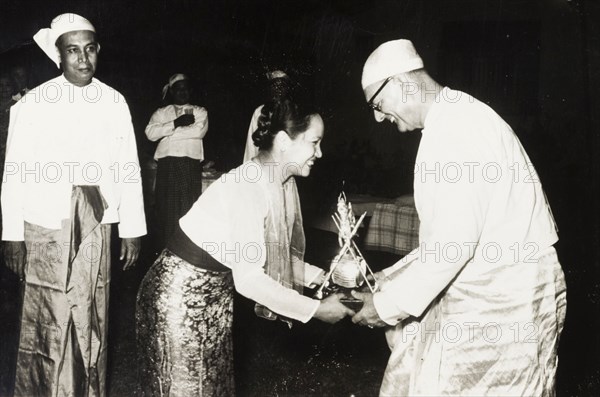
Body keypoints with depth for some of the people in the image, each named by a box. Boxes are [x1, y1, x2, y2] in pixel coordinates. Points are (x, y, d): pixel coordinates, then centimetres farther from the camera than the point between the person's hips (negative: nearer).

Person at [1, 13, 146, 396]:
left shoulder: (115, 103, 4)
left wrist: (132, 230, 3)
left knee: (93, 321, 9)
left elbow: (129, 168, 5)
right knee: (46, 322, 3)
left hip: (97, 227, 2)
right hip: (46, 227, -2)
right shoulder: (32, 105, -1)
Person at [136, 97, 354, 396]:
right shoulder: (248, 186, -29)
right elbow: (248, 279, -30)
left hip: (218, 287, 8)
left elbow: (276, 254, 6)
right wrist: (317, 309, -24)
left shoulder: (283, 182, -2)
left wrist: (323, 277, -5)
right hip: (182, 289, -8)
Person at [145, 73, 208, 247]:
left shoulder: (200, 112, 17)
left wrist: (167, 133, 0)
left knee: (189, 209, -6)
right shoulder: (161, 113, 20)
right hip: (167, 165, 1)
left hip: (191, 165, -1)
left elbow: (199, 131, -4)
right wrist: (176, 123, -7)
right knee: (167, 209, -3)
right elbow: (150, 132, 2)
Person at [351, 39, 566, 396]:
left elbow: (455, 240, -25)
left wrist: (390, 305, -15)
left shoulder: (453, 126, -19)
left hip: (505, 297, -9)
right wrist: (390, 278, 14)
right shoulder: (453, 120, 13)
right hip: (488, 289, 9)